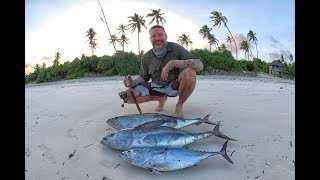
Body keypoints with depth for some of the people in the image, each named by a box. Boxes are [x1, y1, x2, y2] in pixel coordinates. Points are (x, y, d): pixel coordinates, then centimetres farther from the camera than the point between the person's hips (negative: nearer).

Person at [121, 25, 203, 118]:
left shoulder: (175, 48, -14)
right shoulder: (147, 57, -2)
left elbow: (199, 65, -25)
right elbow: (143, 77, 8)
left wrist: (172, 63, -36)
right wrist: (133, 82, -16)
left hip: (174, 86, -3)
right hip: (156, 87, 4)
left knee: (189, 72, -34)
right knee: (128, 96, -14)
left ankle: (179, 105, -10)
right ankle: (161, 98, 9)